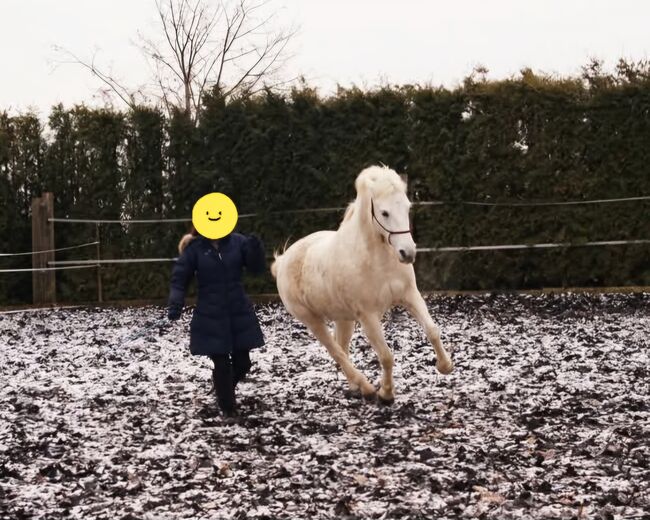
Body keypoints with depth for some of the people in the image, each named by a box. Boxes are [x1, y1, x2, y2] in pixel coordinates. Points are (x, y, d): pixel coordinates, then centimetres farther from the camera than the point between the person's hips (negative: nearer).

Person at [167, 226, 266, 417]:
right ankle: (228, 408, 16)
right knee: (222, 365, -2)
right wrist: (175, 304, -21)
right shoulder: (194, 248, -7)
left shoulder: (237, 242, -3)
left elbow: (257, 268, -5)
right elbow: (179, 278, -5)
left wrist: (256, 248, -25)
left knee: (242, 362, 9)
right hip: (211, 318, -2)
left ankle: (226, 390, 40)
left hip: (239, 315, 3)